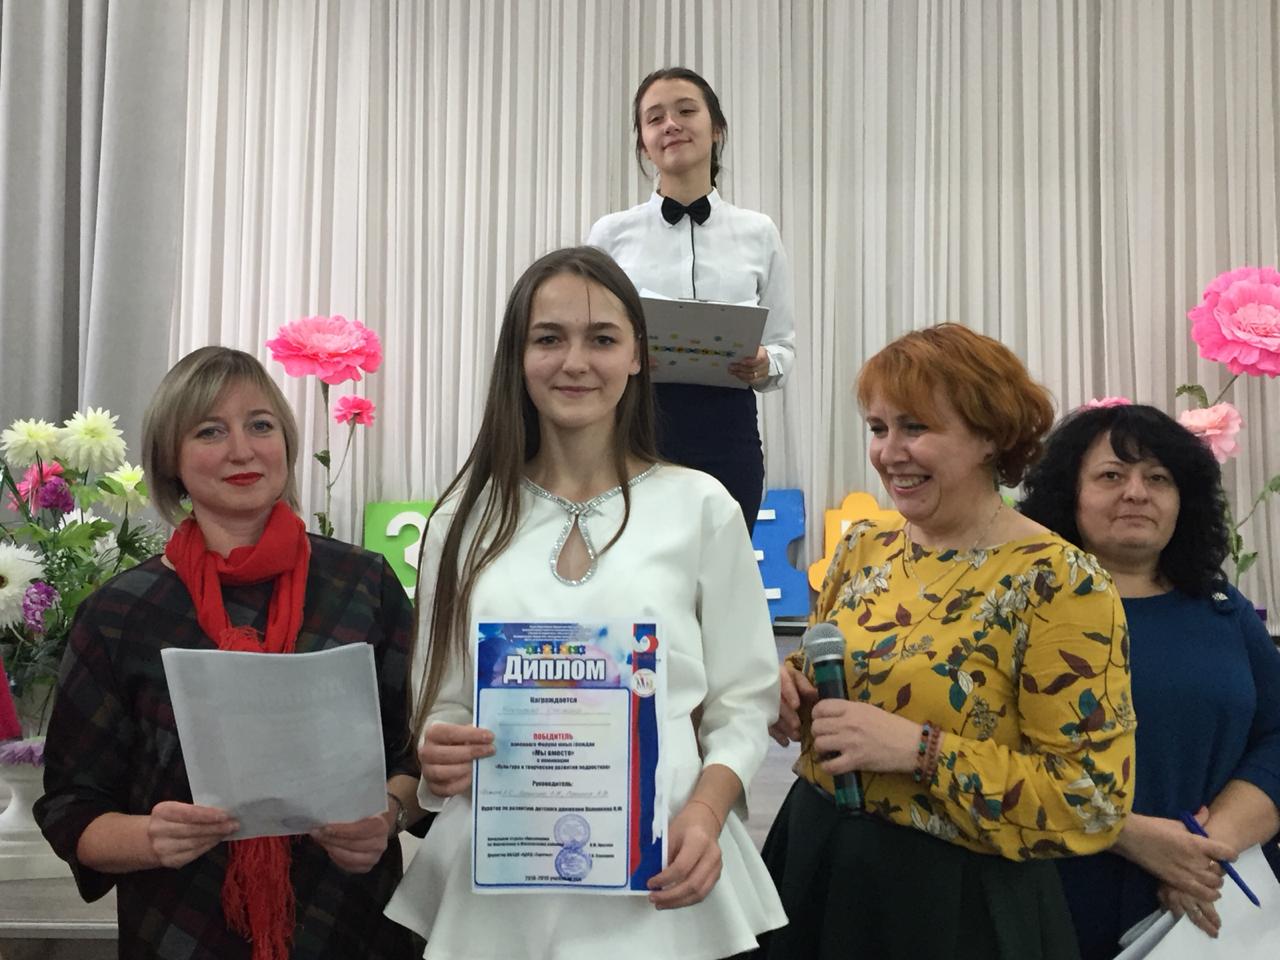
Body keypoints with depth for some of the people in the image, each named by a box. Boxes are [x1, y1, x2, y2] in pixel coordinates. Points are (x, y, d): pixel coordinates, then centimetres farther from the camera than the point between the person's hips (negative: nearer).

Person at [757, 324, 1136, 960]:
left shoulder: (1058, 582, -17)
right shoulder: (864, 546, 1)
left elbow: (1093, 798, -18)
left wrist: (921, 749, -25)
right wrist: (791, 688, -6)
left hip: (953, 902, -5)